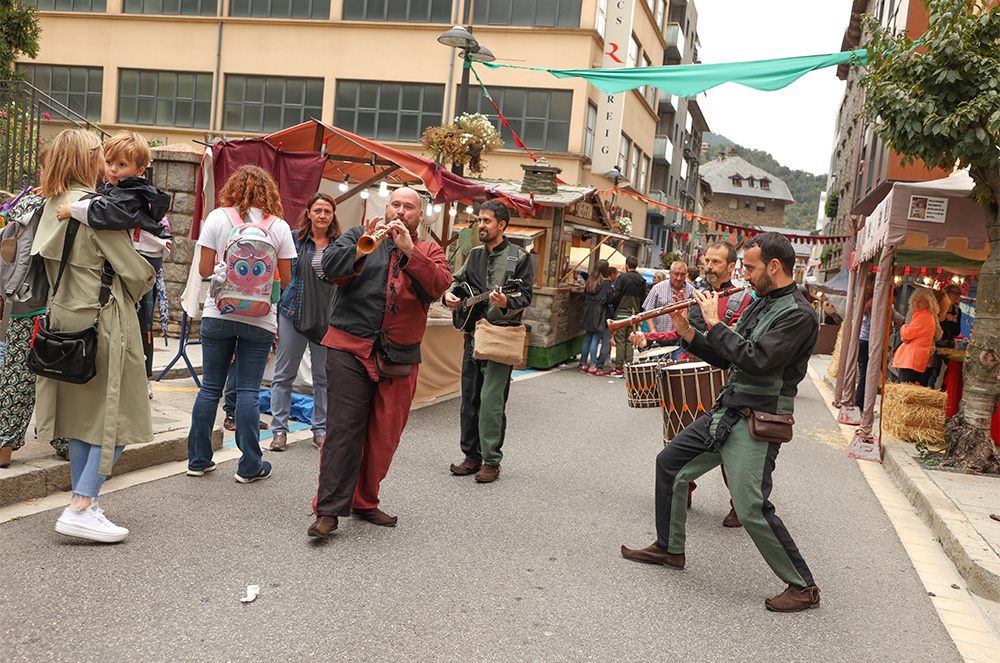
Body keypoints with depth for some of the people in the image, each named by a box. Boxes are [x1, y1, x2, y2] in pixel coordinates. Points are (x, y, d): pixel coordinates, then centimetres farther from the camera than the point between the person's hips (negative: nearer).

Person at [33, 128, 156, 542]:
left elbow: (52, 266, 16)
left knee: (82, 414, 15)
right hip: (101, 321, -8)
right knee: (117, 417, -1)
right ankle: (81, 509, -6)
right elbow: (134, 270, -11)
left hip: (66, 318, 8)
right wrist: (145, 283, 9)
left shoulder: (53, 205, 8)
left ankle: (84, 503, 20)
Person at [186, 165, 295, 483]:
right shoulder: (279, 227, 0)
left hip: (218, 313, 1)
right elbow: (284, 279, 2)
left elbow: (204, 269, -2)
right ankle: (249, 465, 6)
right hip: (260, 318, -1)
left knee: (210, 388, 9)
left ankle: (198, 459, 17)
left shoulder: (217, 218, 0)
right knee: (249, 391, 3)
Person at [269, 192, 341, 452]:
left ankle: (321, 430, 18)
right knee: (284, 374, 4)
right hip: (292, 313, 0)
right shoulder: (293, 239, 2)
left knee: (324, 375, 6)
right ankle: (279, 430, 13)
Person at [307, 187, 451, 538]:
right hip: (350, 350, -2)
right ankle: (328, 509, -3)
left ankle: (365, 502, 22)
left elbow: (438, 285, -7)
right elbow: (328, 266, -3)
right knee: (343, 429, -7)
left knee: (384, 436, 7)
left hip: (399, 359, 3)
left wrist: (409, 250, -17)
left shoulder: (429, 251, 14)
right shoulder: (360, 235, 11)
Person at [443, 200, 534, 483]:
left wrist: (506, 302, -26)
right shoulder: (475, 255, 15)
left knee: (491, 398, -10)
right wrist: (450, 294, 2)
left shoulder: (519, 257, -2)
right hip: (474, 332, 6)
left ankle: (491, 461, -2)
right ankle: (472, 456, 19)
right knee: (469, 398, 8)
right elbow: (457, 279, 24)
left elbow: (525, 296, -5)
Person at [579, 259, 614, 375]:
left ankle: (583, 364, 16)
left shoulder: (589, 281, 7)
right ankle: (593, 366, -7)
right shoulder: (606, 283, -11)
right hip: (600, 315, -7)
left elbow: (584, 296, 12)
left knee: (588, 338, 13)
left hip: (588, 313, 7)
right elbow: (610, 299, -12)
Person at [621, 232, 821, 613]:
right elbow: (727, 359, 16)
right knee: (670, 463, 14)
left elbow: (756, 360, -27)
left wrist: (715, 324, -18)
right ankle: (669, 549, 29)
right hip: (726, 412, 10)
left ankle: (803, 587, 3)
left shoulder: (798, 314, -15)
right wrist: (689, 334, 4)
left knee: (751, 508, -14)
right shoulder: (760, 304, 14)